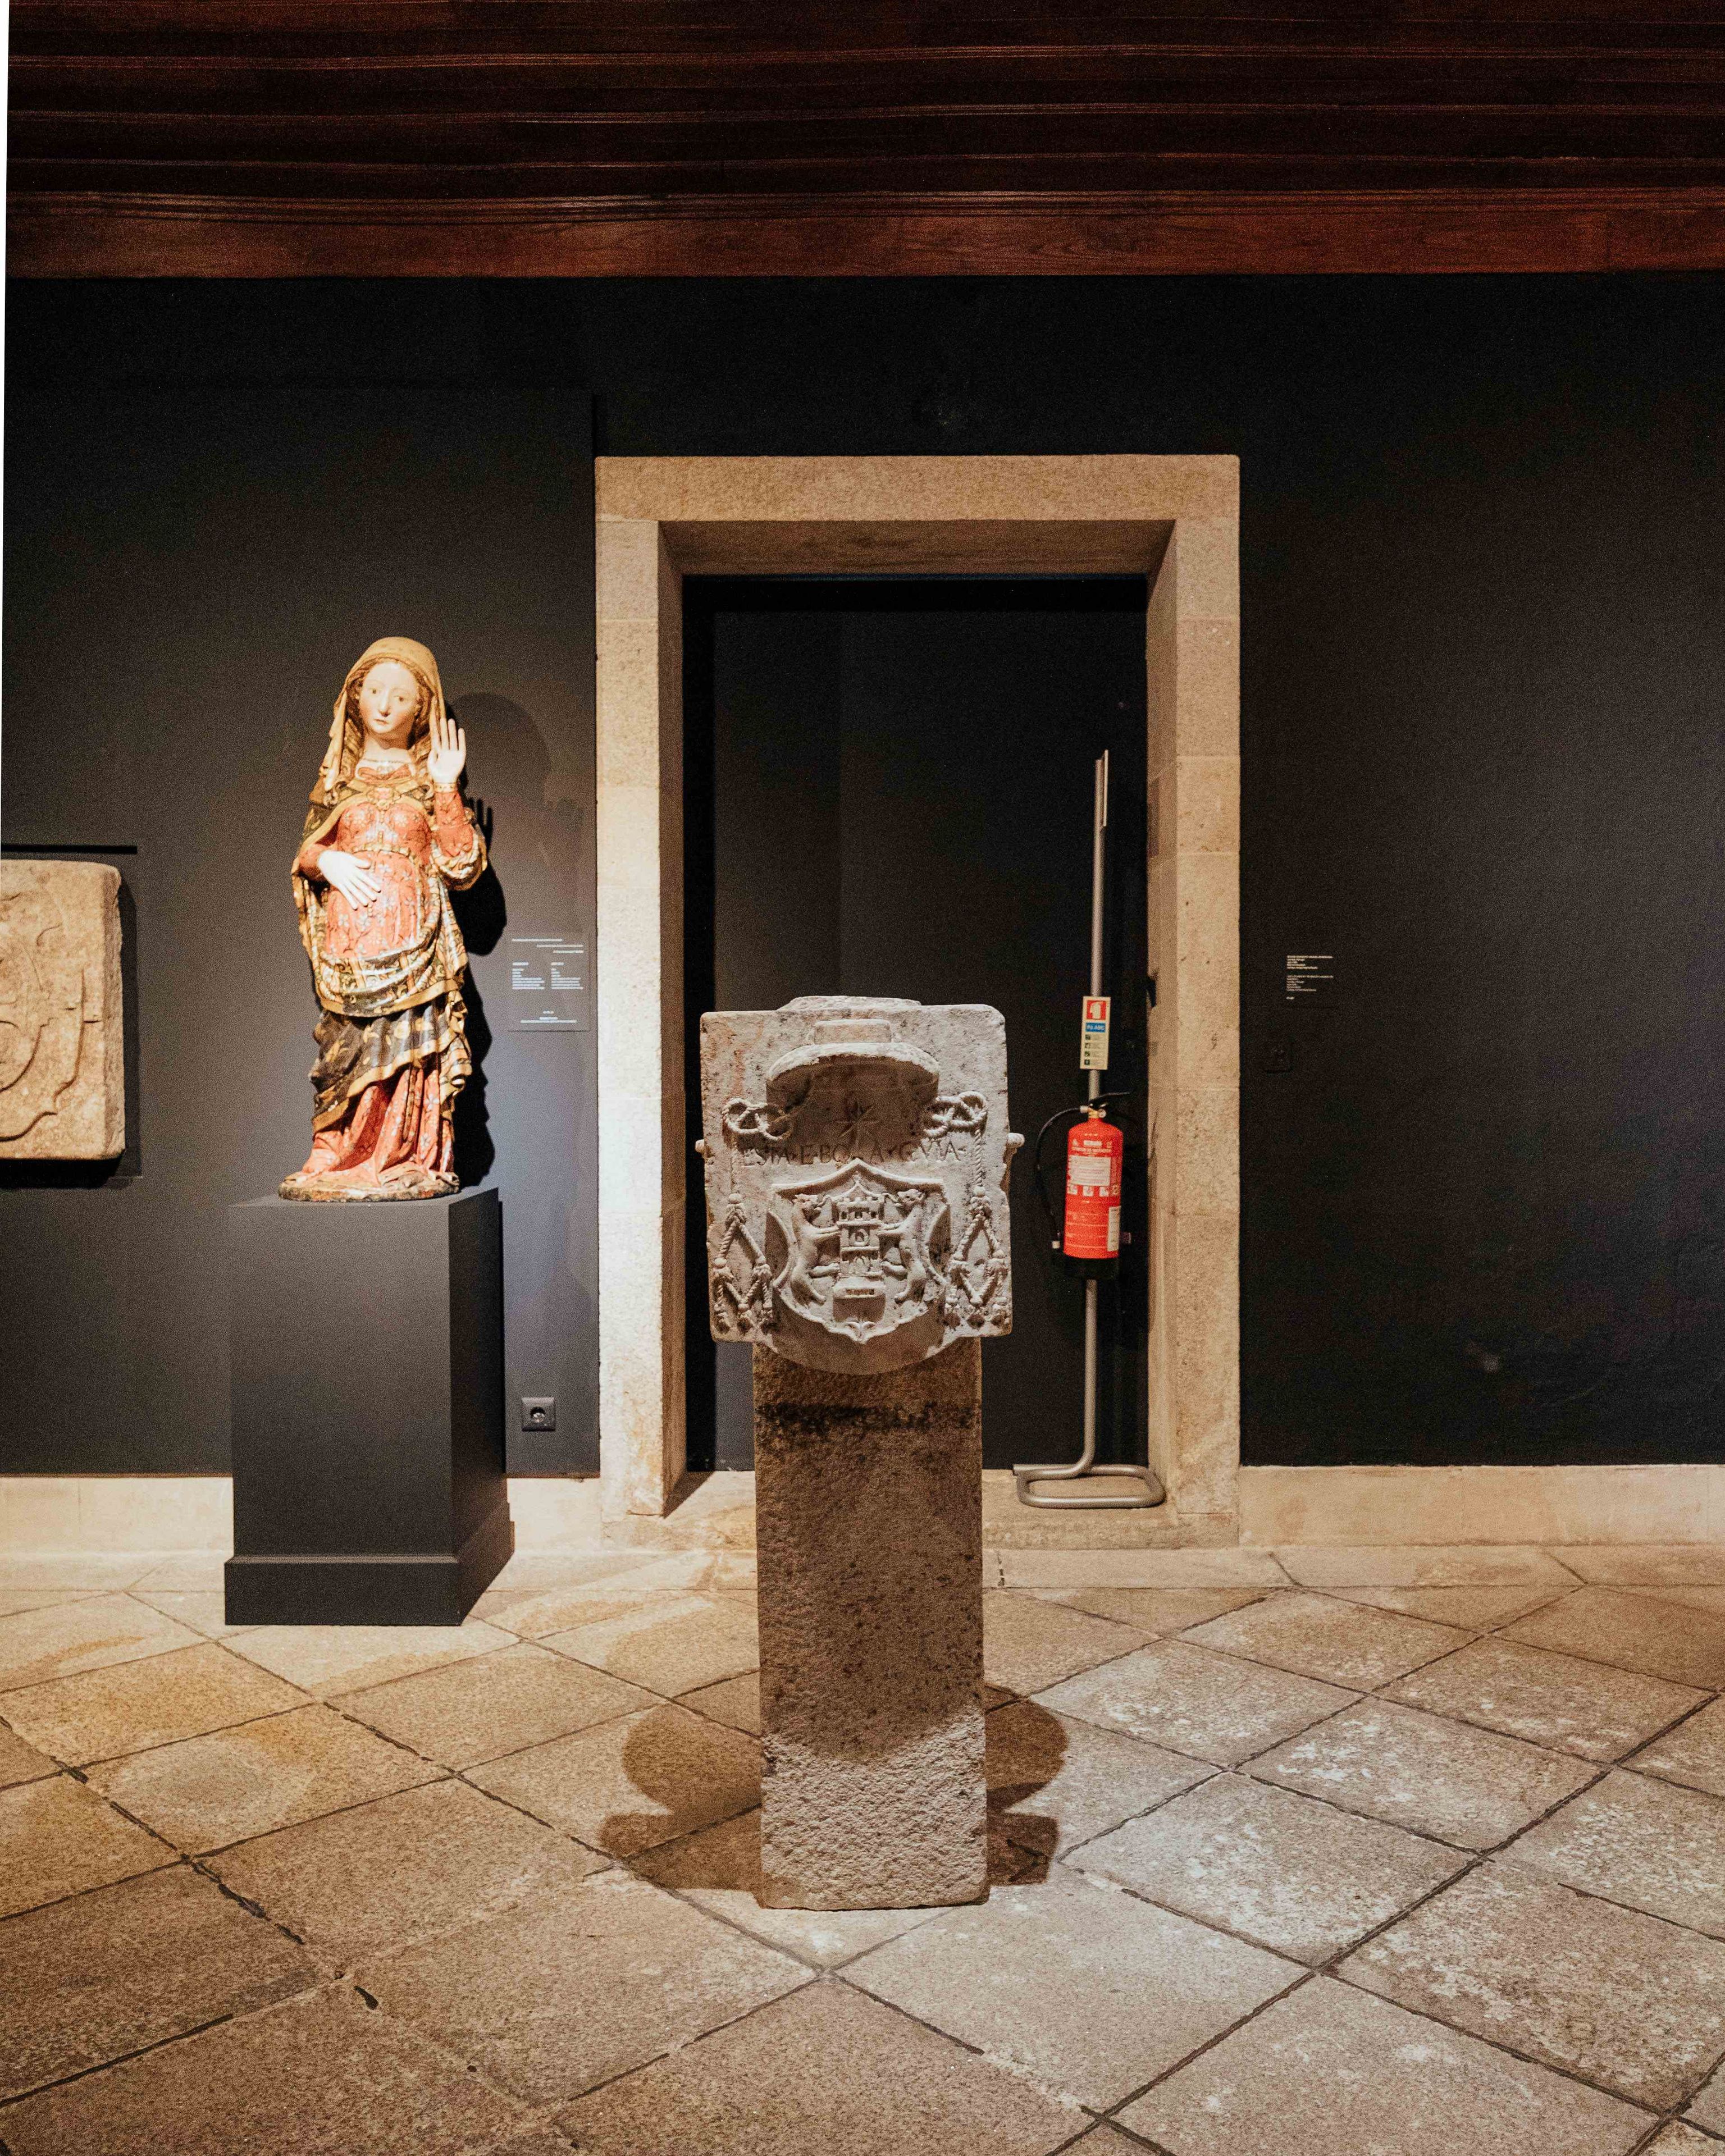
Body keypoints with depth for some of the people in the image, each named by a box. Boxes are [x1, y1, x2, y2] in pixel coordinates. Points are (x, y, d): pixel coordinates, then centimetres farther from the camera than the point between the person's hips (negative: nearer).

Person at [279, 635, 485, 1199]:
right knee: (347, 1049, -2)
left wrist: (447, 792, -8)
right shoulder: (338, 778, 15)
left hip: (410, 938, -2)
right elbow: (306, 851, 17)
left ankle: (412, 1163, 1)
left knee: (411, 1044, -6)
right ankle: (336, 1161, 5)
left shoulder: (427, 781, 8)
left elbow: (463, 866, -1)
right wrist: (325, 860, -5)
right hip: (347, 939, 2)